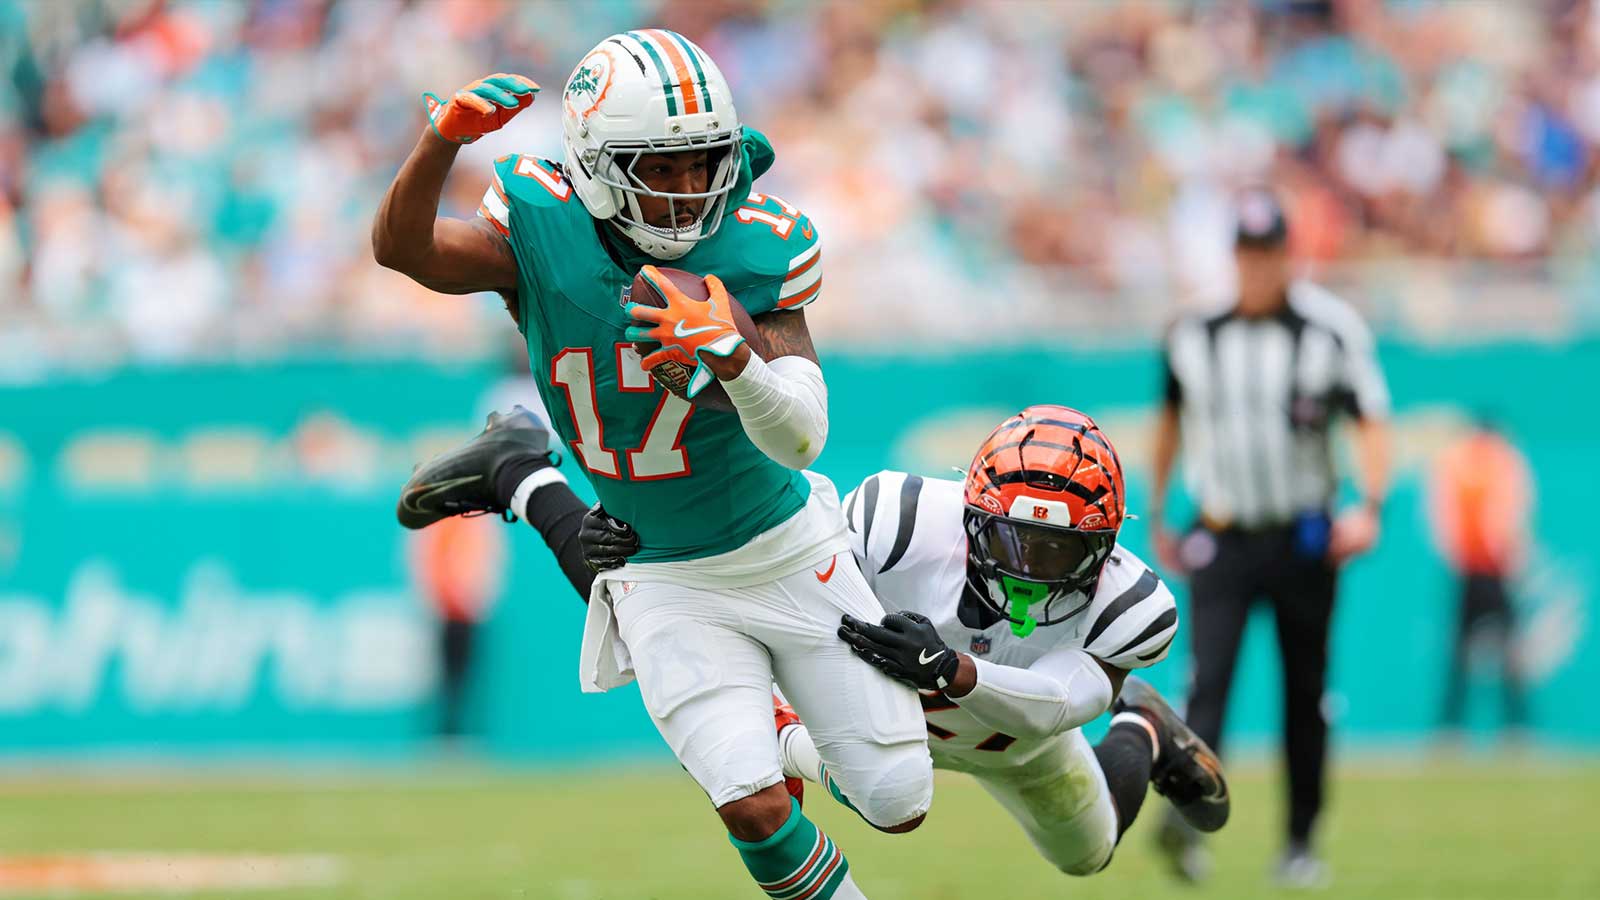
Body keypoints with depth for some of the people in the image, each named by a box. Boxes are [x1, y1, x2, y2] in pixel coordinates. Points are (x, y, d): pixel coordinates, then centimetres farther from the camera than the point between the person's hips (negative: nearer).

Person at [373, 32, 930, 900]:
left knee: (899, 803, 10)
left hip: (786, 556, 2)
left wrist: (729, 354, -43)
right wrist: (444, 137, -49)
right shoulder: (545, 227, -16)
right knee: (755, 807, -19)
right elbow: (404, 248, -31)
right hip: (666, 585, -2)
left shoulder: (757, 249, -17)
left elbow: (801, 437, -23)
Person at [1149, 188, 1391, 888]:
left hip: (1304, 541, 0)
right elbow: (1172, 418, 18)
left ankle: (1300, 844, 16)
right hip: (1221, 540, 0)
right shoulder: (1192, 332, 2)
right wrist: (1156, 516, 21)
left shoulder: (1331, 328, -4)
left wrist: (1369, 505, -24)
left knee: (1305, 693, 7)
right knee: (1208, 679, -17)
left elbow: (1372, 420, -9)